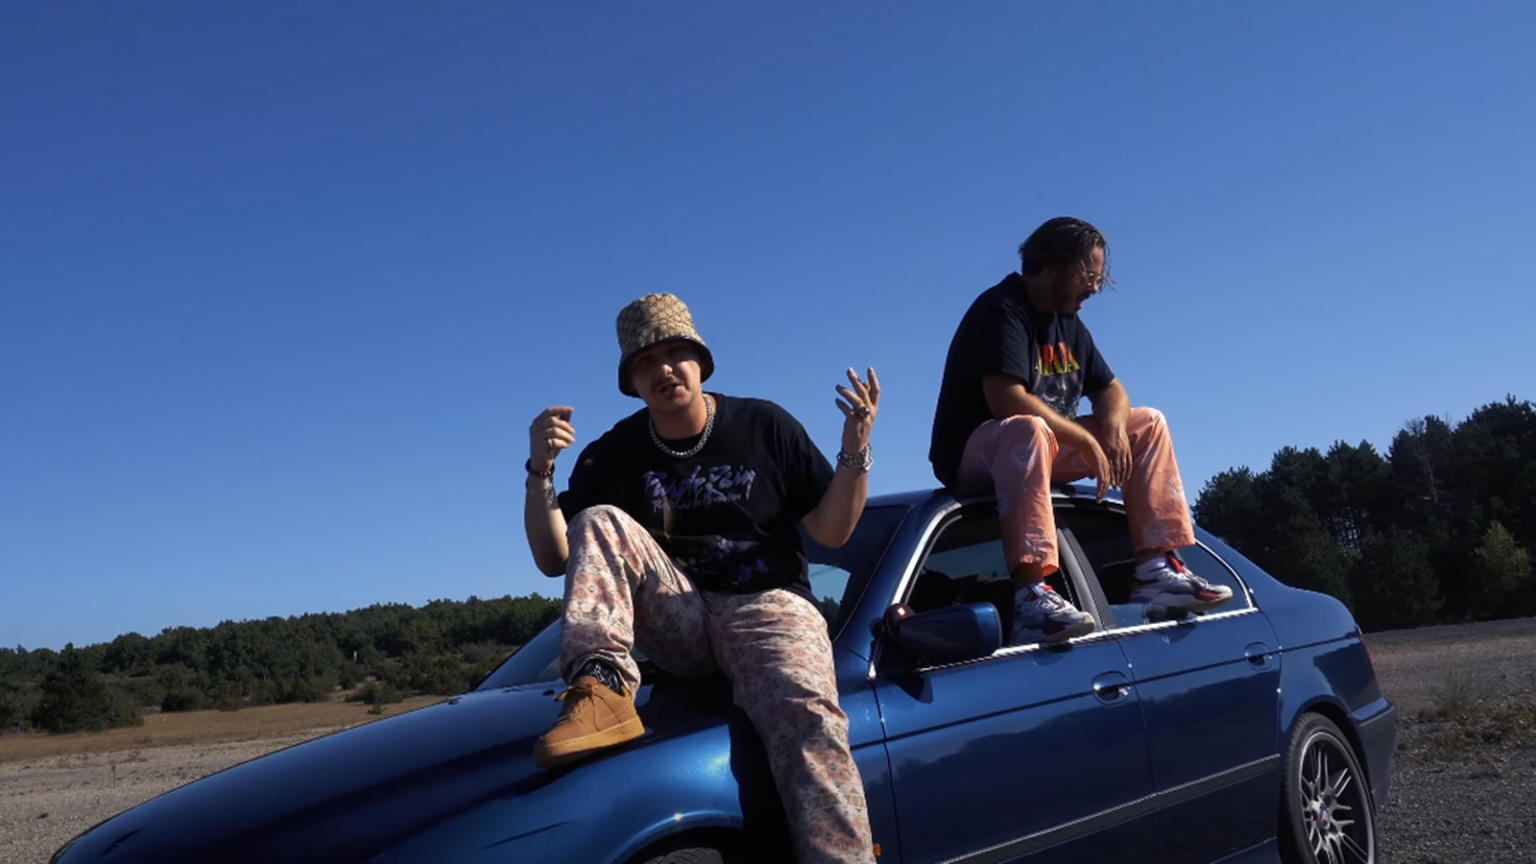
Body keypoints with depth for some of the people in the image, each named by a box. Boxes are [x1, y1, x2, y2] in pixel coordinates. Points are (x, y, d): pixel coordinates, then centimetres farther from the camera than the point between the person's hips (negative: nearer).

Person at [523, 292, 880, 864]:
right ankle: (601, 689, -35)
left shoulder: (765, 426, 1)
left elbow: (831, 531, 1)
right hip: (676, 619, 2)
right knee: (599, 522, -19)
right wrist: (540, 472, -18)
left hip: (768, 607, -2)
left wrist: (855, 451, -16)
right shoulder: (614, 453, 3)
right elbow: (555, 559, -2)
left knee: (806, 716, -33)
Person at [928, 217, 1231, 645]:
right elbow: (1008, 402, -30)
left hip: (1046, 447, 9)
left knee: (1147, 424, 6)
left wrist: (1112, 426, -10)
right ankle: (1032, 596, -52)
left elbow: (1110, 390, 14)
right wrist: (1085, 440, -22)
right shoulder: (1001, 310, -18)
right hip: (974, 453, -9)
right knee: (1026, 429, -42)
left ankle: (1157, 570, -5)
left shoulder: (1068, 321, 10)